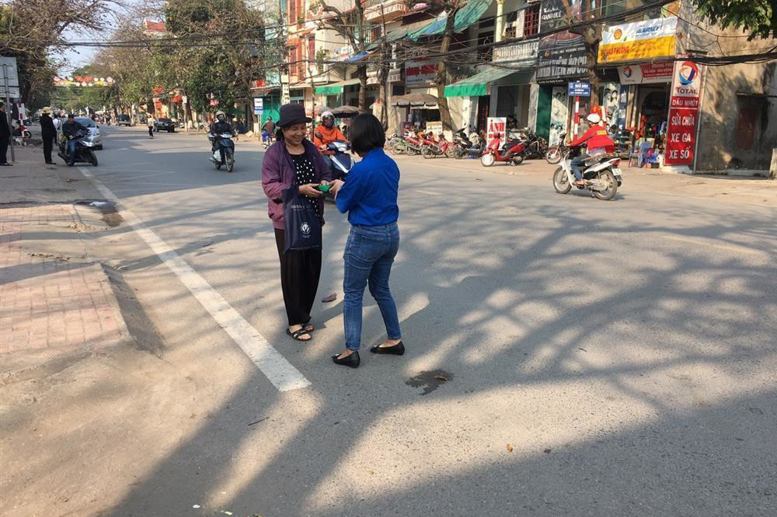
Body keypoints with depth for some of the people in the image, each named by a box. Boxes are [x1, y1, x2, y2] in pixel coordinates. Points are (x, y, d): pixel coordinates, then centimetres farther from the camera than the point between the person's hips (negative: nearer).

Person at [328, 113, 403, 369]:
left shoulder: (361, 169, -21)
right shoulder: (391, 165, 2)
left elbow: (343, 205, -8)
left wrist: (338, 188, 12)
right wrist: (348, 186, 12)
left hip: (366, 237, -7)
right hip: (391, 233, 7)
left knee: (353, 293, 7)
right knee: (381, 289, 22)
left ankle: (351, 351, 13)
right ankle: (395, 340, 30)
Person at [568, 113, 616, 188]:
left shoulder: (591, 130, -10)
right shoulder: (604, 129, 13)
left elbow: (581, 139, -7)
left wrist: (571, 144, 6)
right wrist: (586, 142, 35)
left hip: (593, 153, -9)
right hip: (603, 152, 9)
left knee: (573, 163, -1)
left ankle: (579, 180, -16)